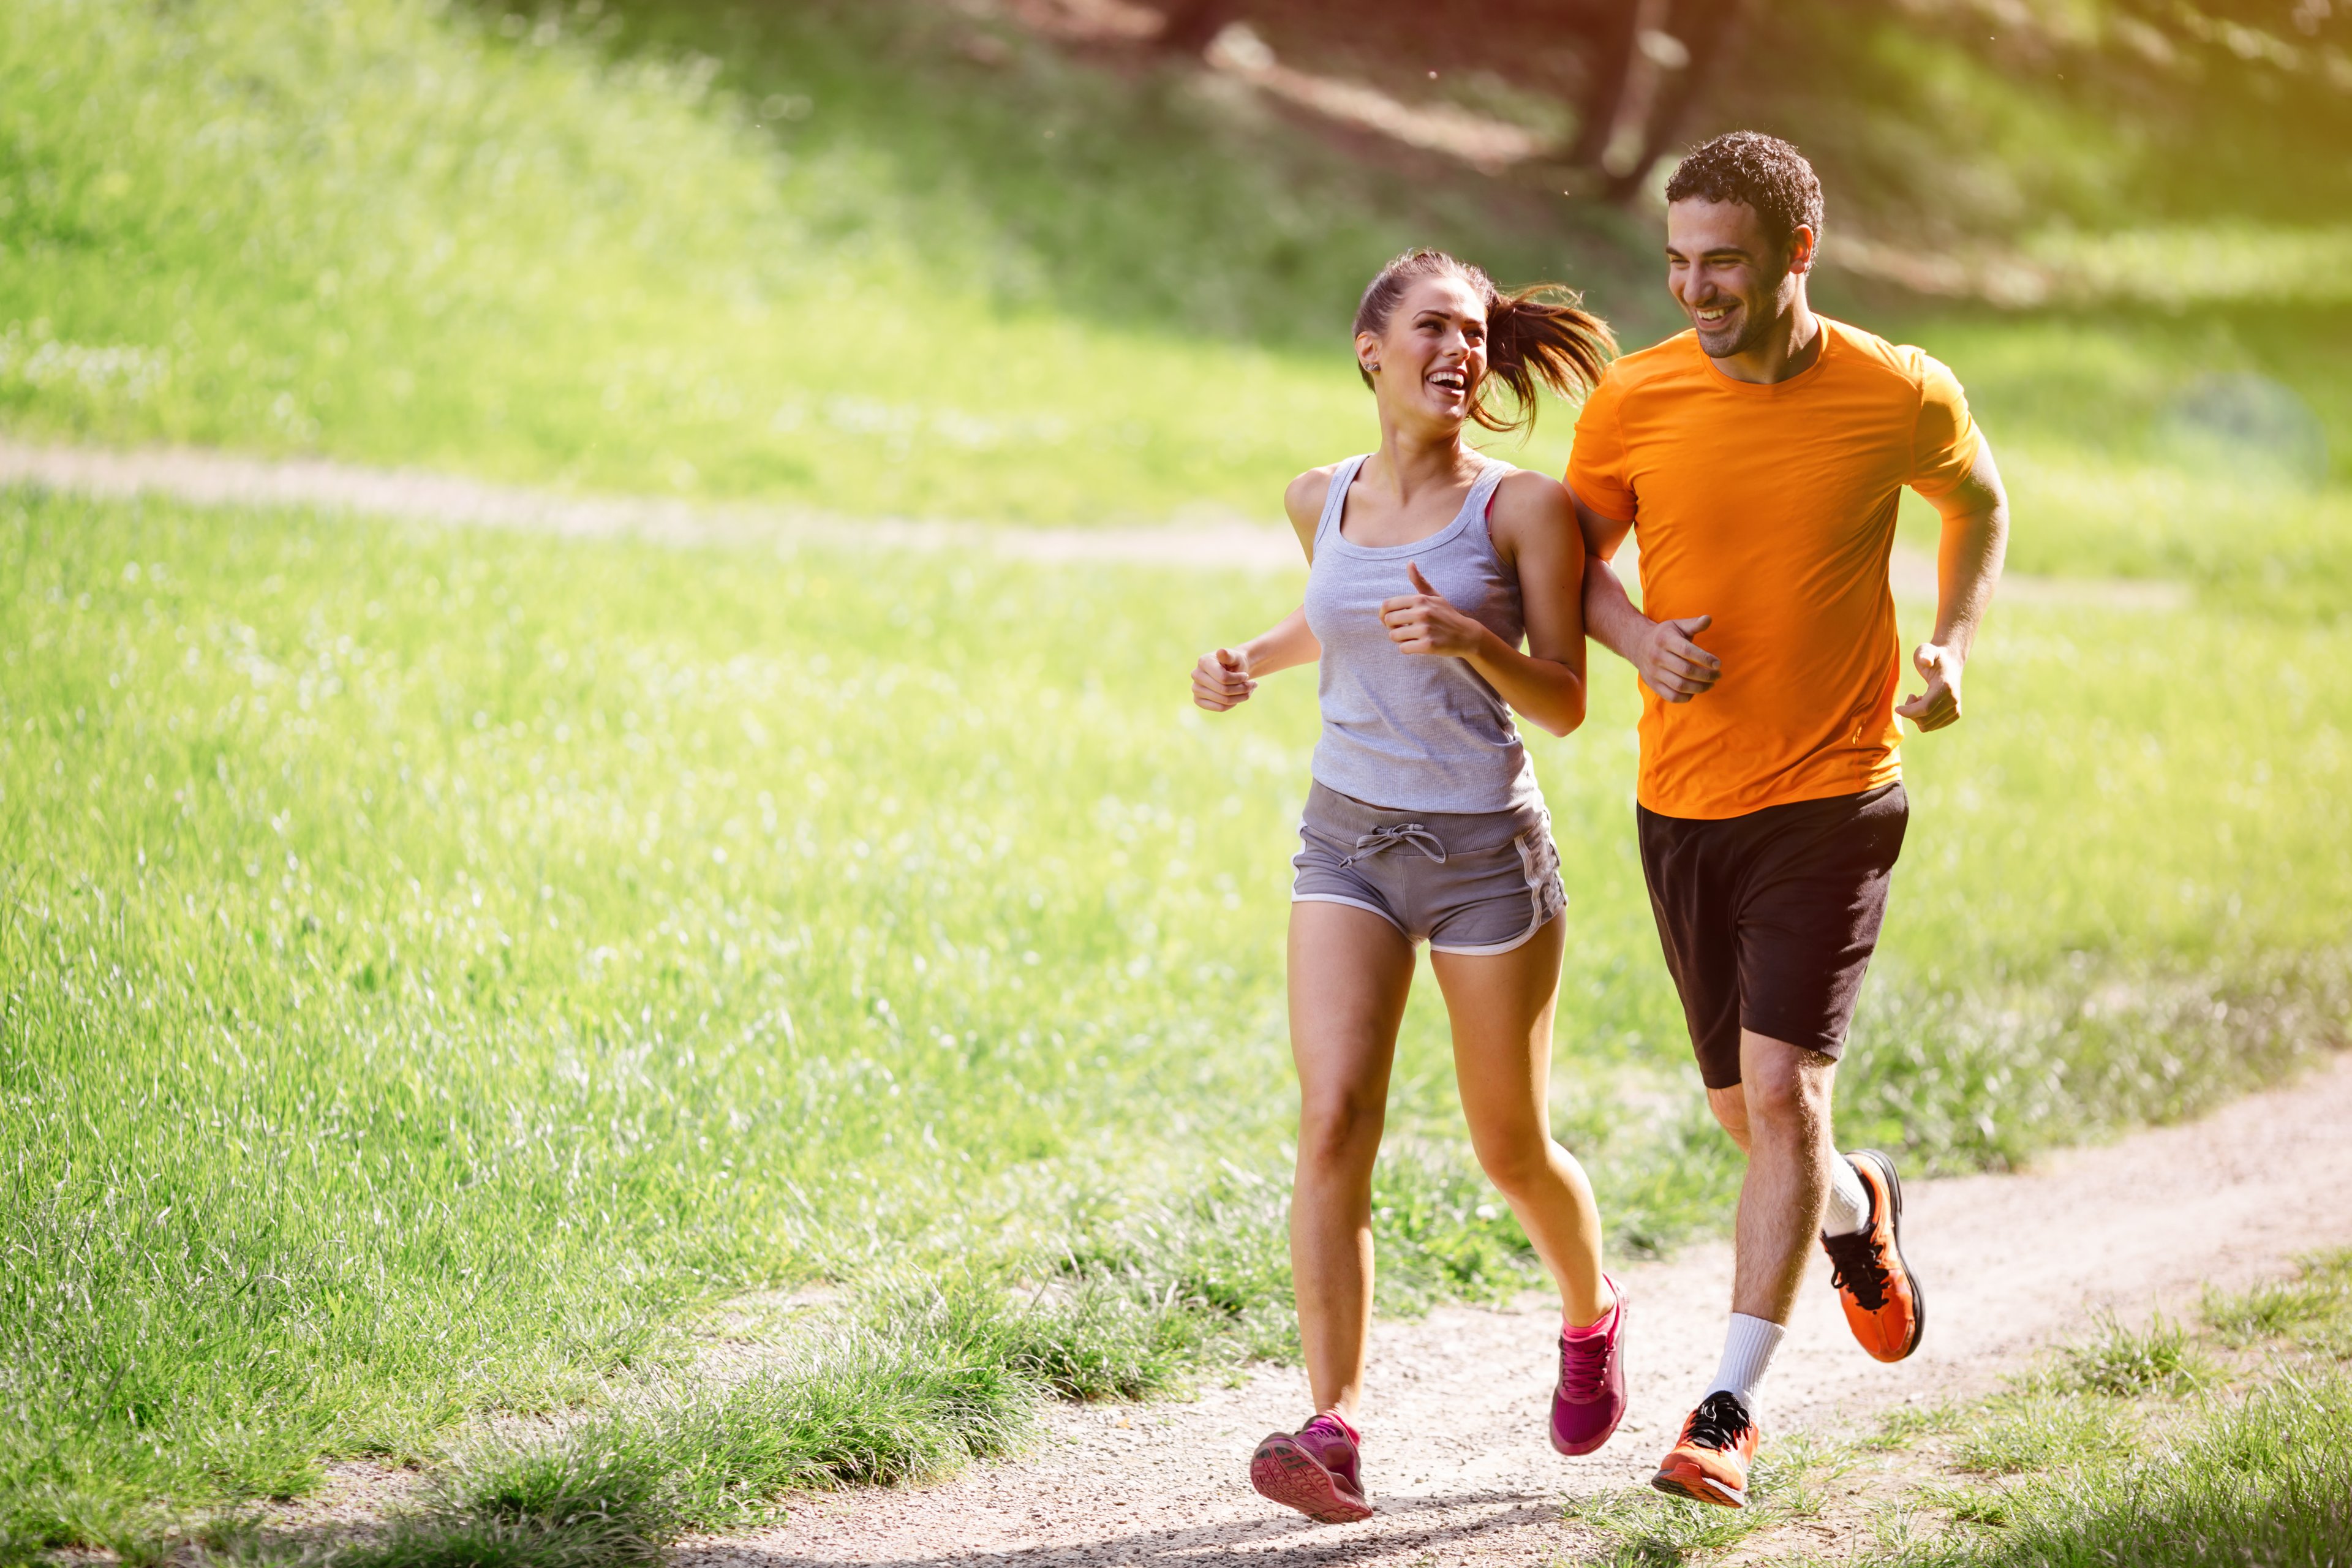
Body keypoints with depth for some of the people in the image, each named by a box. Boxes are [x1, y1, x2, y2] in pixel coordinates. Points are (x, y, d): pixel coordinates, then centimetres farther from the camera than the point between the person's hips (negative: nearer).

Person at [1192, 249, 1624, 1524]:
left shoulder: (1522, 507, -10)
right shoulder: (1322, 500, 4)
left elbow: (1565, 705, -9)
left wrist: (1471, 637, -26)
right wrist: (1250, 662, 7)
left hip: (1485, 855, -3)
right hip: (1346, 845, 3)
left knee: (1509, 1151, 11)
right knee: (1333, 1124, -15)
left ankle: (1590, 1317, 43)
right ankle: (1333, 1433, -19)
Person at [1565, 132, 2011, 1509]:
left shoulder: (1900, 398, -7)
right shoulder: (1636, 400, -5)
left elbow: (1980, 504, 14)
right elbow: (1574, 549, 8)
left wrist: (1955, 648, 0)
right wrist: (1636, 637, -13)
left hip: (1832, 799, -3)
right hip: (1682, 801, 3)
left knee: (1781, 1087, -14)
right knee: (1747, 1112, 13)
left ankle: (1730, 1410, -8)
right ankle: (1859, 1210, 48)